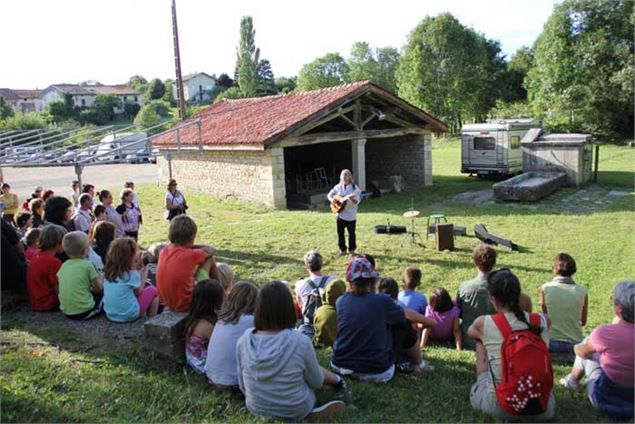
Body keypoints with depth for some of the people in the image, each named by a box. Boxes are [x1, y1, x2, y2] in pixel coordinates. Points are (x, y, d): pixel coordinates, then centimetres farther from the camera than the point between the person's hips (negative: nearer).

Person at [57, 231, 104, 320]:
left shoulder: (64, 265, 5)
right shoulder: (87, 265, -11)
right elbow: (98, 288, -7)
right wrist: (100, 277, 15)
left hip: (66, 312, 6)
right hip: (84, 312, -6)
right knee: (103, 292, 13)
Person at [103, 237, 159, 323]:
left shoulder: (107, 272, 0)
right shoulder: (132, 274, -17)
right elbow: (138, 293, -2)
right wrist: (142, 279, 8)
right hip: (129, 315, -6)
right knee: (152, 290, 10)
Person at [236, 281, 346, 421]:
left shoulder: (243, 340, -17)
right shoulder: (301, 342, -27)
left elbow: (243, 386, -2)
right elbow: (316, 383, -9)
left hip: (256, 409, 3)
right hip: (294, 412, -3)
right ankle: (337, 381, 53)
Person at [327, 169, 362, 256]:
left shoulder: (355, 188, -6)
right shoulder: (338, 187, 5)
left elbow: (356, 202, -11)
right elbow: (329, 195, 13)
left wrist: (352, 199, -32)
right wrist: (332, 200, -8)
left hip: (351, 215, -3)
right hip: (340, 214, 3)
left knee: (351, 233, 6)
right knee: (340, 232, 8)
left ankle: (352, 250, 20)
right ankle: (342, 249, 20)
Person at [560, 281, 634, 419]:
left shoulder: (605, 333, -24)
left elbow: (583, 352, -3)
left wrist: (577, 347, 17)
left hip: (606, 397, -4)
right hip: (631, 396, 4)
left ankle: (572, 381, 34)